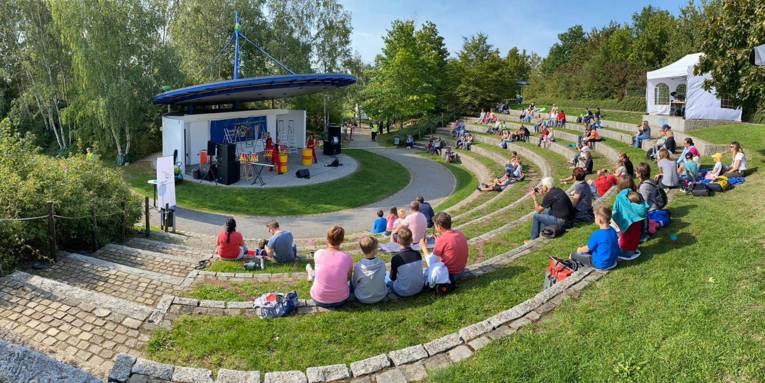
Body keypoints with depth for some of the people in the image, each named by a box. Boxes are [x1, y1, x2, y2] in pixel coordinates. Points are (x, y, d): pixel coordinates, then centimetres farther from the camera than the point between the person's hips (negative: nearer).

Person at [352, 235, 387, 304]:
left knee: (352, 281, 22)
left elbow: (354, 283, -8)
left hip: (363, 299, -2)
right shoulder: (382, 264, -18)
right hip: (381, 297, 2)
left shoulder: (358, 267, -24)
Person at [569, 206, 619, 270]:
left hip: (601, 265, -8)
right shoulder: (613, 231, -5)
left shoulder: (596, 235, -27)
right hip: (612, 262, 8)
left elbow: (587, 248, -12)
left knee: (574, 255, 2)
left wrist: (580, 249, 11)